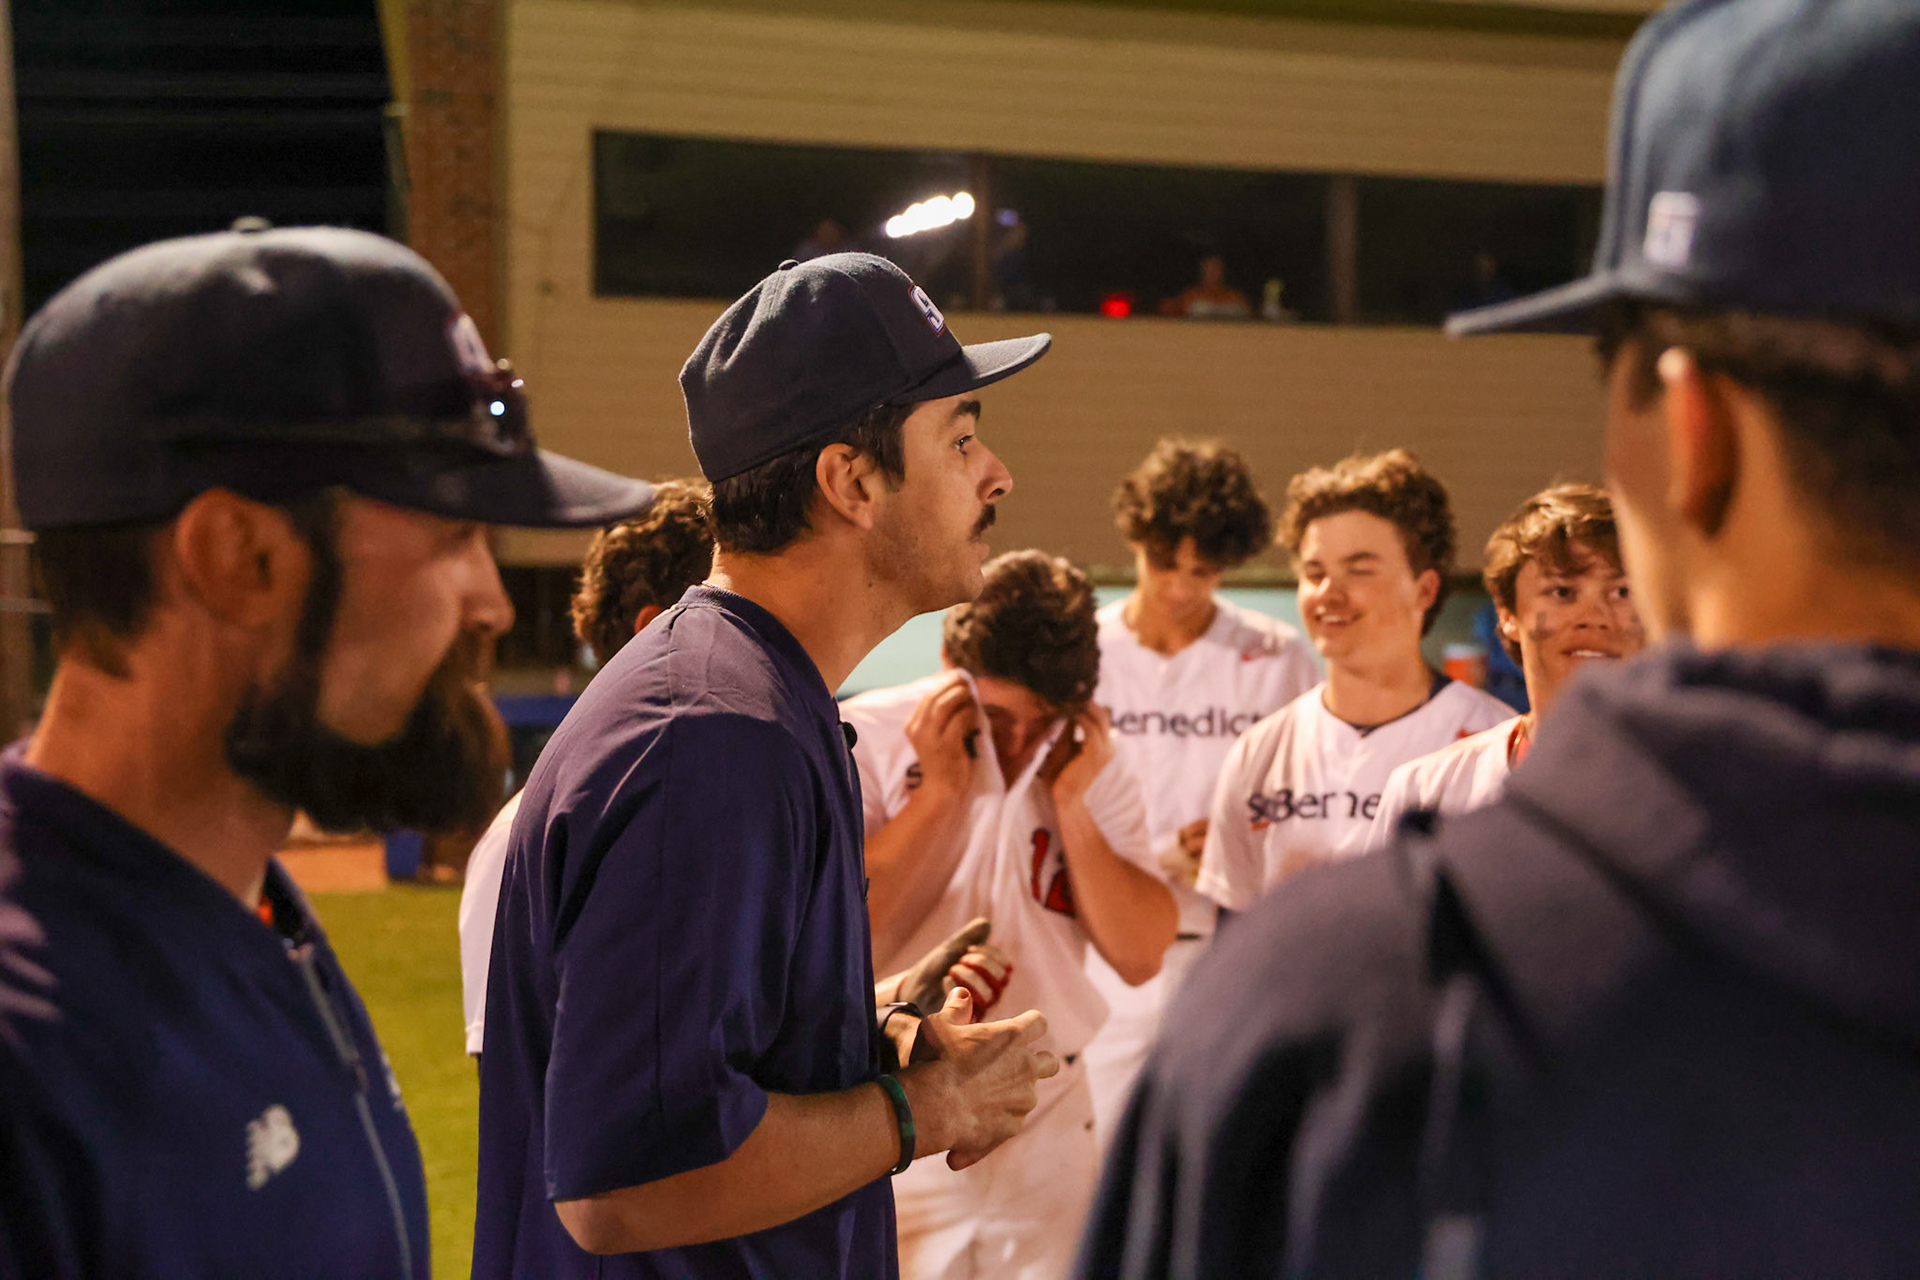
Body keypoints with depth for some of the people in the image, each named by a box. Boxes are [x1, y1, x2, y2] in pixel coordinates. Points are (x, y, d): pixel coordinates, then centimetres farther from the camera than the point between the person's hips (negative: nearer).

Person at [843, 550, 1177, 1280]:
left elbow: (1139, 957, 0)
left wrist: (1072, 802, -9)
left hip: (1049, 1130, 4)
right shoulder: (863, 741, -8)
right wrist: (938, 790, -17)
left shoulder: (1090, 766, 5)